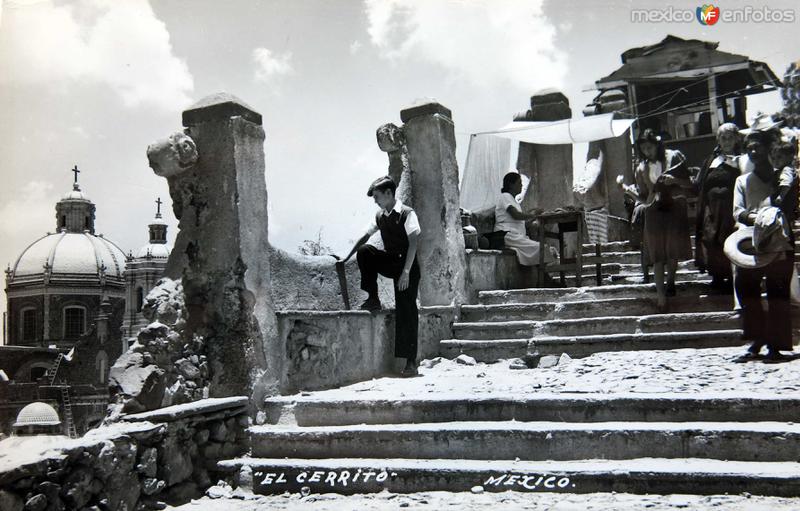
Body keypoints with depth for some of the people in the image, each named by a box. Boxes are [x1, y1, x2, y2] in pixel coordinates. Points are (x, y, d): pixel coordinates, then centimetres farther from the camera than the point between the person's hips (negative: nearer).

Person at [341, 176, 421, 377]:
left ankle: (411, 362, -4)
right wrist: (346, 258, 7)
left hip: (408, 266, -6)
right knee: (364, 251, -17)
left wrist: (406, 272, -27)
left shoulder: (407, 214, -13)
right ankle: (373, 299, -7)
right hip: (390, 264, 6)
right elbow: (365, 237, 14)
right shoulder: (380, 216, 7)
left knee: (406, 311, -8)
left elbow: (413, 243, -20)